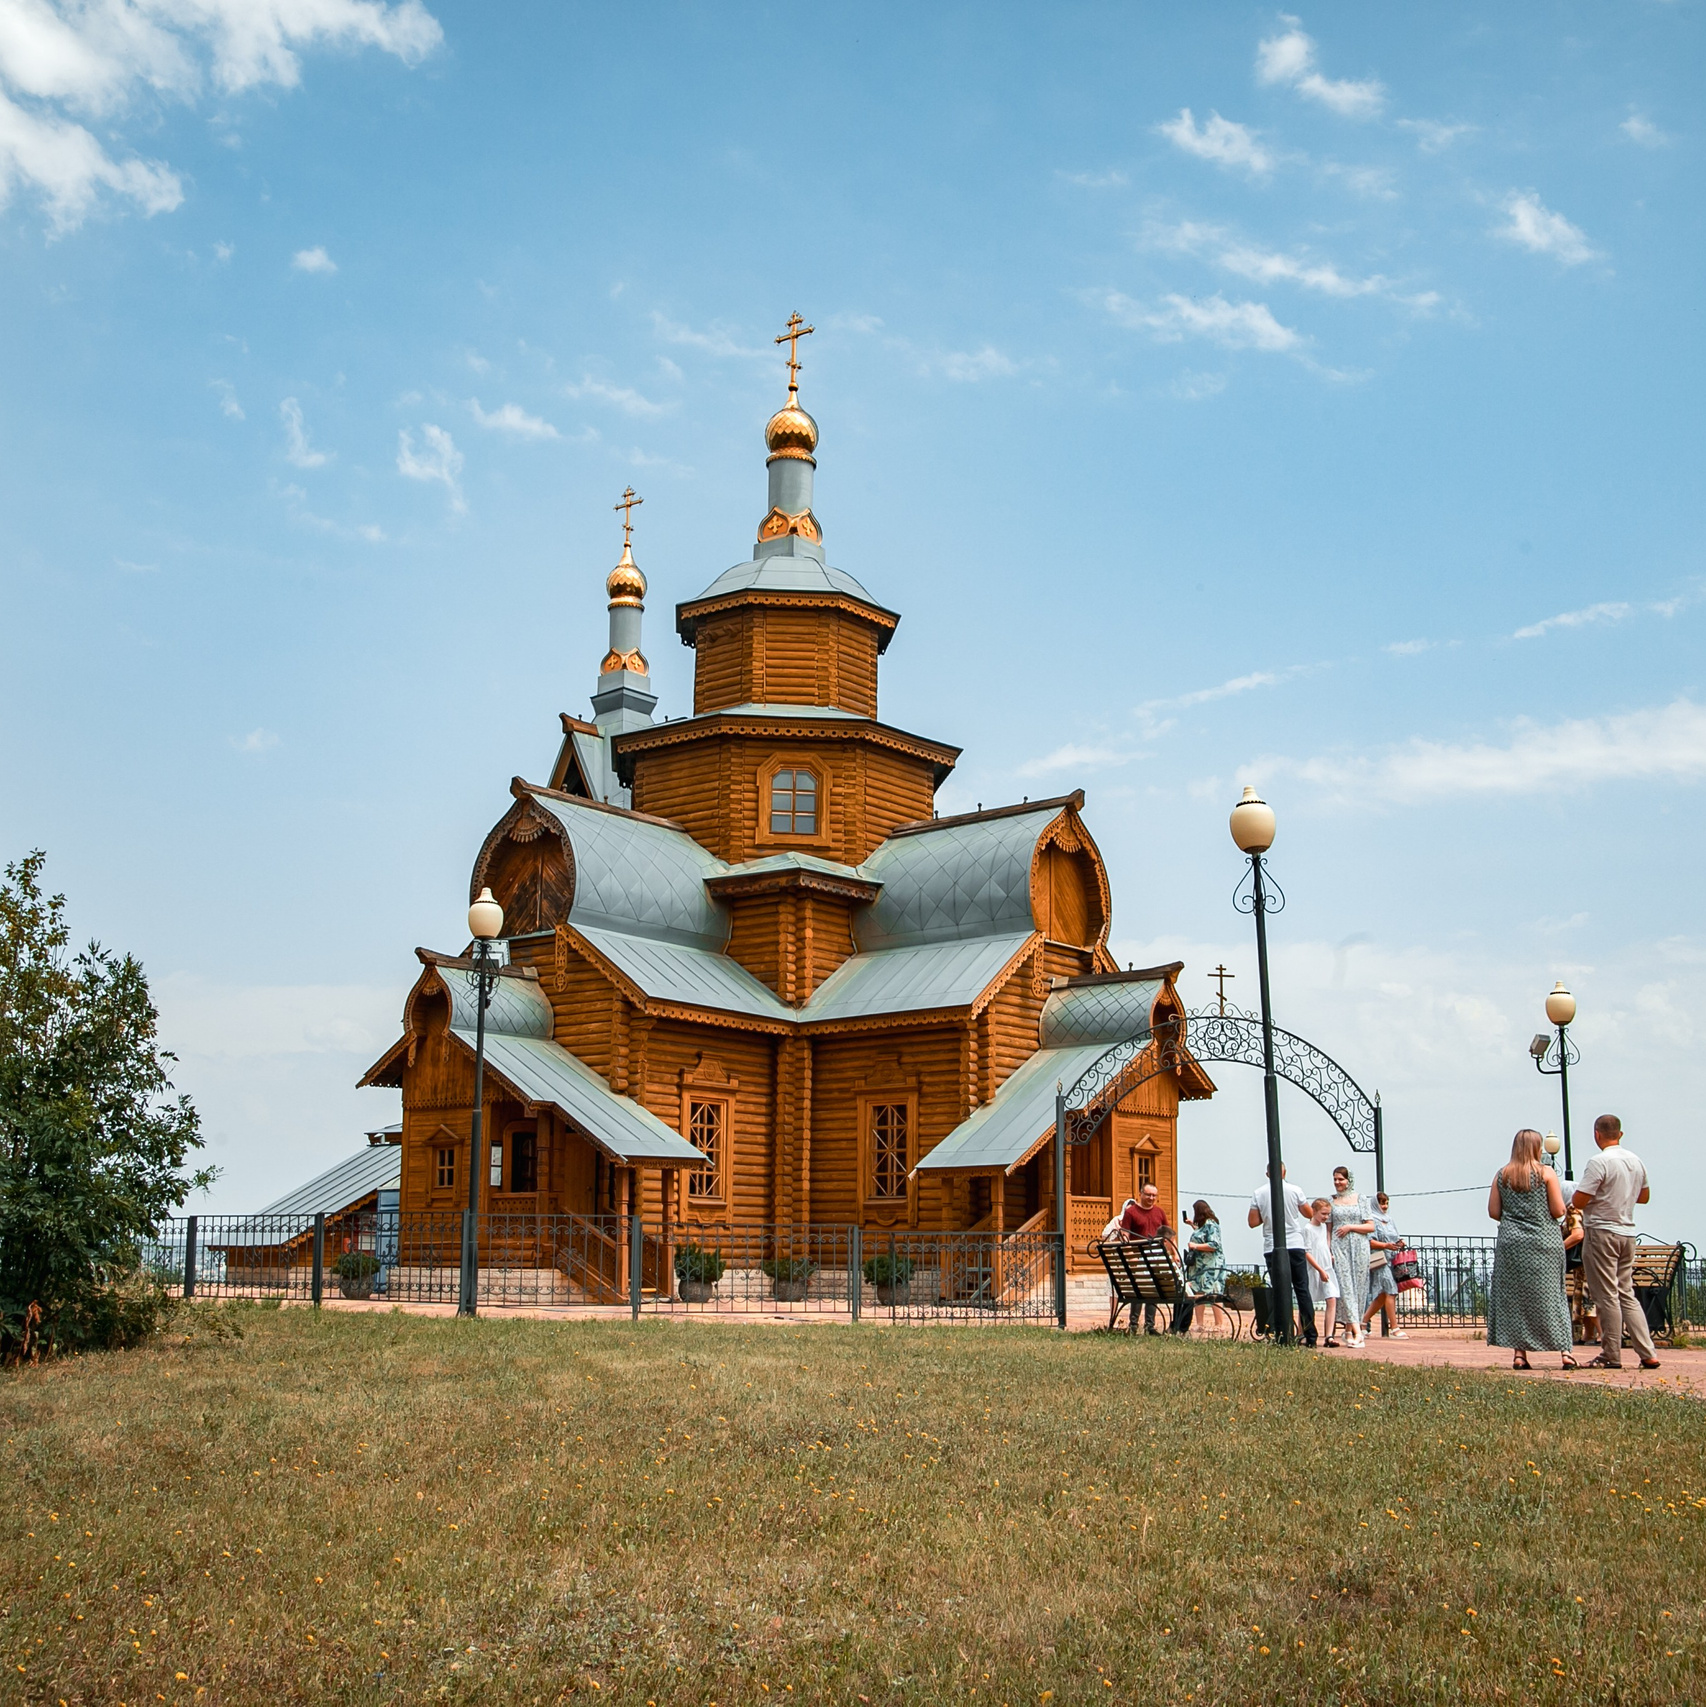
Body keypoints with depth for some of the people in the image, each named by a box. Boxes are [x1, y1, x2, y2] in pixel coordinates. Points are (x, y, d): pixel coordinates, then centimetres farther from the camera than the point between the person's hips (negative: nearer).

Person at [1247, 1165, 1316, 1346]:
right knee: (1302, 1290, 4)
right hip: (1295, 1245, 0)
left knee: (1279, 1292, 1)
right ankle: (1310, 1336, 2)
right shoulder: (1294, 1190, -2)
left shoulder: (1259, 1194, -1)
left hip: (1271, 1248, 0)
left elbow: (1253, 1222, -1)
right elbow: (1309, 1214, 9)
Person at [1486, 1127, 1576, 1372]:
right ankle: (1565, 1352, 1)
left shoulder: (1502, 1175, 5)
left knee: (1514, 1297, 5)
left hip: (1510, 1241, 2)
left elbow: (1493, 1211, 4)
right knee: (1550, 1296, 3)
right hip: (1543, 1242, -2)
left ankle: (1519, 1354, 2)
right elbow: (1558, 1211, -8)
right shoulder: (1546, 1173, -4)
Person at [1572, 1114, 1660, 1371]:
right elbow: (1644, 1196, 20)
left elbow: (1578, 1201, -18)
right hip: (1627, 1233, 7)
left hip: (1602, 1232, -7)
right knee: (1627, 1294, 13)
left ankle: (1611, 1355, 4)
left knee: (1606, 1296, -1)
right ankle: (1648, 1354, 8)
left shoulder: (1600, 1162, -16)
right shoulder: (1636, 1161, 8)